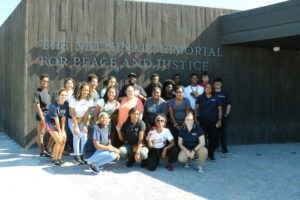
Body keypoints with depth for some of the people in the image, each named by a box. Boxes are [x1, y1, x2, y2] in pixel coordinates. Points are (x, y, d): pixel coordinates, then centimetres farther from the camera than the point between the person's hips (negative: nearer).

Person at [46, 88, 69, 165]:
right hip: (51, 124, -5)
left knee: (64, 140, -3)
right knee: (59, 140, -15)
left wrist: (63, 130, -12)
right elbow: (56, 120, -23)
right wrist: (60, 132, -18)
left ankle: (59, 157, 14)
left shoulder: (66, 104, -13)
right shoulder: (53, 105, -28)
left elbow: (63, 118, -10)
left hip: (60, 124, 6)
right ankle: (54, 159, 1)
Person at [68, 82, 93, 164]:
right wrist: (76, 127, -20)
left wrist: (84, 125, -13)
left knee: (84, 135, -10)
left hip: (84, 120, 2)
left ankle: (82, 155, -2)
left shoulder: (89, 99, -16)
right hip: (73, 120, -2)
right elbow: (73, 114, -19)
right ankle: (76, 156, -5)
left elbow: (87, 113, -11)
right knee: (77, 135, -13)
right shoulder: (73, 99, -23)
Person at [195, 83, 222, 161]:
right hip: (202, 122, 0)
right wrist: (196, 119, 0)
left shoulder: (215, 98, 2)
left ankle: (211, 154, 12)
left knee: (213, 138, 0)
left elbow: (219, 109, 5)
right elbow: (196, 109, 6)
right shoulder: (200, 98, 3)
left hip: (213, 122, 0)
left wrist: (219, 120, -2)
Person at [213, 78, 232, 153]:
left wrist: (227, 114, 0)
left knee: (223, 131, 1)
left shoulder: (225, 94, 8)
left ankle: (224, 147, 7)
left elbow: (229, 104, 8)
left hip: (223, 116, 0)